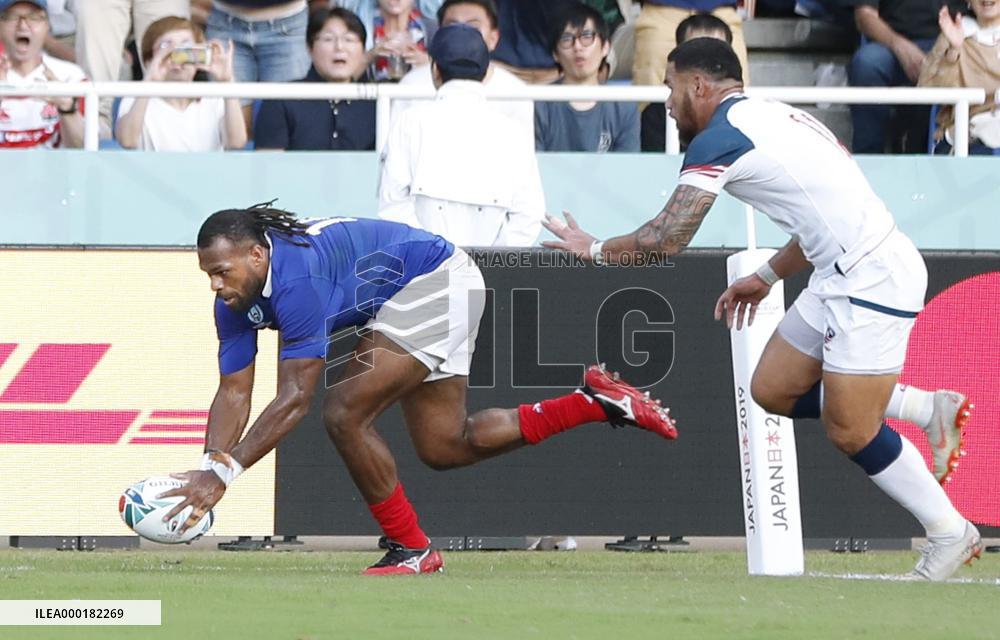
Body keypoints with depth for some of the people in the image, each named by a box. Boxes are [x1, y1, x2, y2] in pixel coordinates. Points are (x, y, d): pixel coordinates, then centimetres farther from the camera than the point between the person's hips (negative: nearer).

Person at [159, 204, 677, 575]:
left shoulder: (297, 281, -34)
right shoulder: (238, 295, -7)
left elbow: (294, 399, -35)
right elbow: (235, 393, -5)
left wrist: (224, 473, -38)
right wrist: (208, 467, -21)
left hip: (438, 283, -10)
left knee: (344, 413, -19)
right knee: (443, 449, 14)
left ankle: (410, 550, -4)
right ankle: (595, 402, 20)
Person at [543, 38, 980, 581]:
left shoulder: (719, 139, -11)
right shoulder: (774, 115, 18)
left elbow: (666, 238, -13)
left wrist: (595, 249, 4)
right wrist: (768, 276, 30)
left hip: (872, 278, -10)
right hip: (842, 275, 10)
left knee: (849, 432, -5)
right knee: (773, 390, 11)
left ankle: (951, 534, 6)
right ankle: (927, 408, 14)